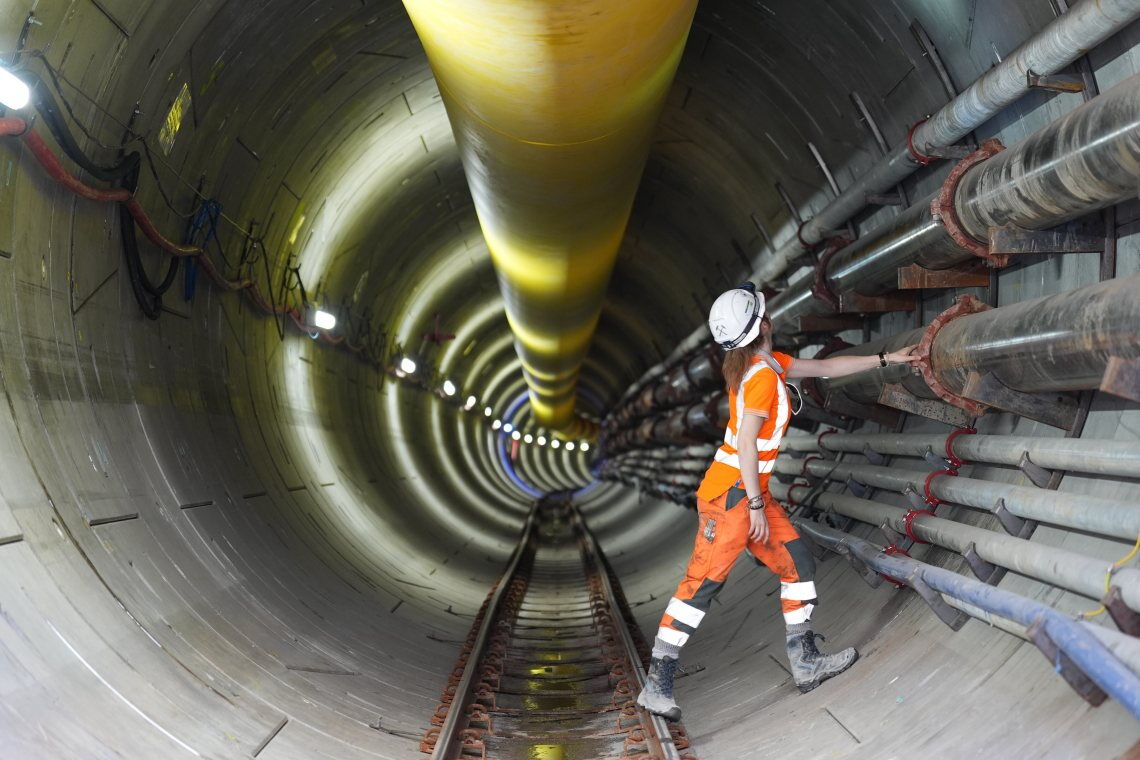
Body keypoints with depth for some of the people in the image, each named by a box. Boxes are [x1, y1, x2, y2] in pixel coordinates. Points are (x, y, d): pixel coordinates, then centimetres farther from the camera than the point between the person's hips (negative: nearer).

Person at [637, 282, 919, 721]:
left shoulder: (769, 364, 12)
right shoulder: (762, 376, -17)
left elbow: (826, 367, 22)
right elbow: (746, 443, -20)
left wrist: (886, 359, 25)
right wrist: (756, 504, -17)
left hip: (751, 493, 10)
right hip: (731, 494, -10)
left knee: (798, 565, 13)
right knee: (702, 585, -9)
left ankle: (805, 662, 22)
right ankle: (657, 686, -3)